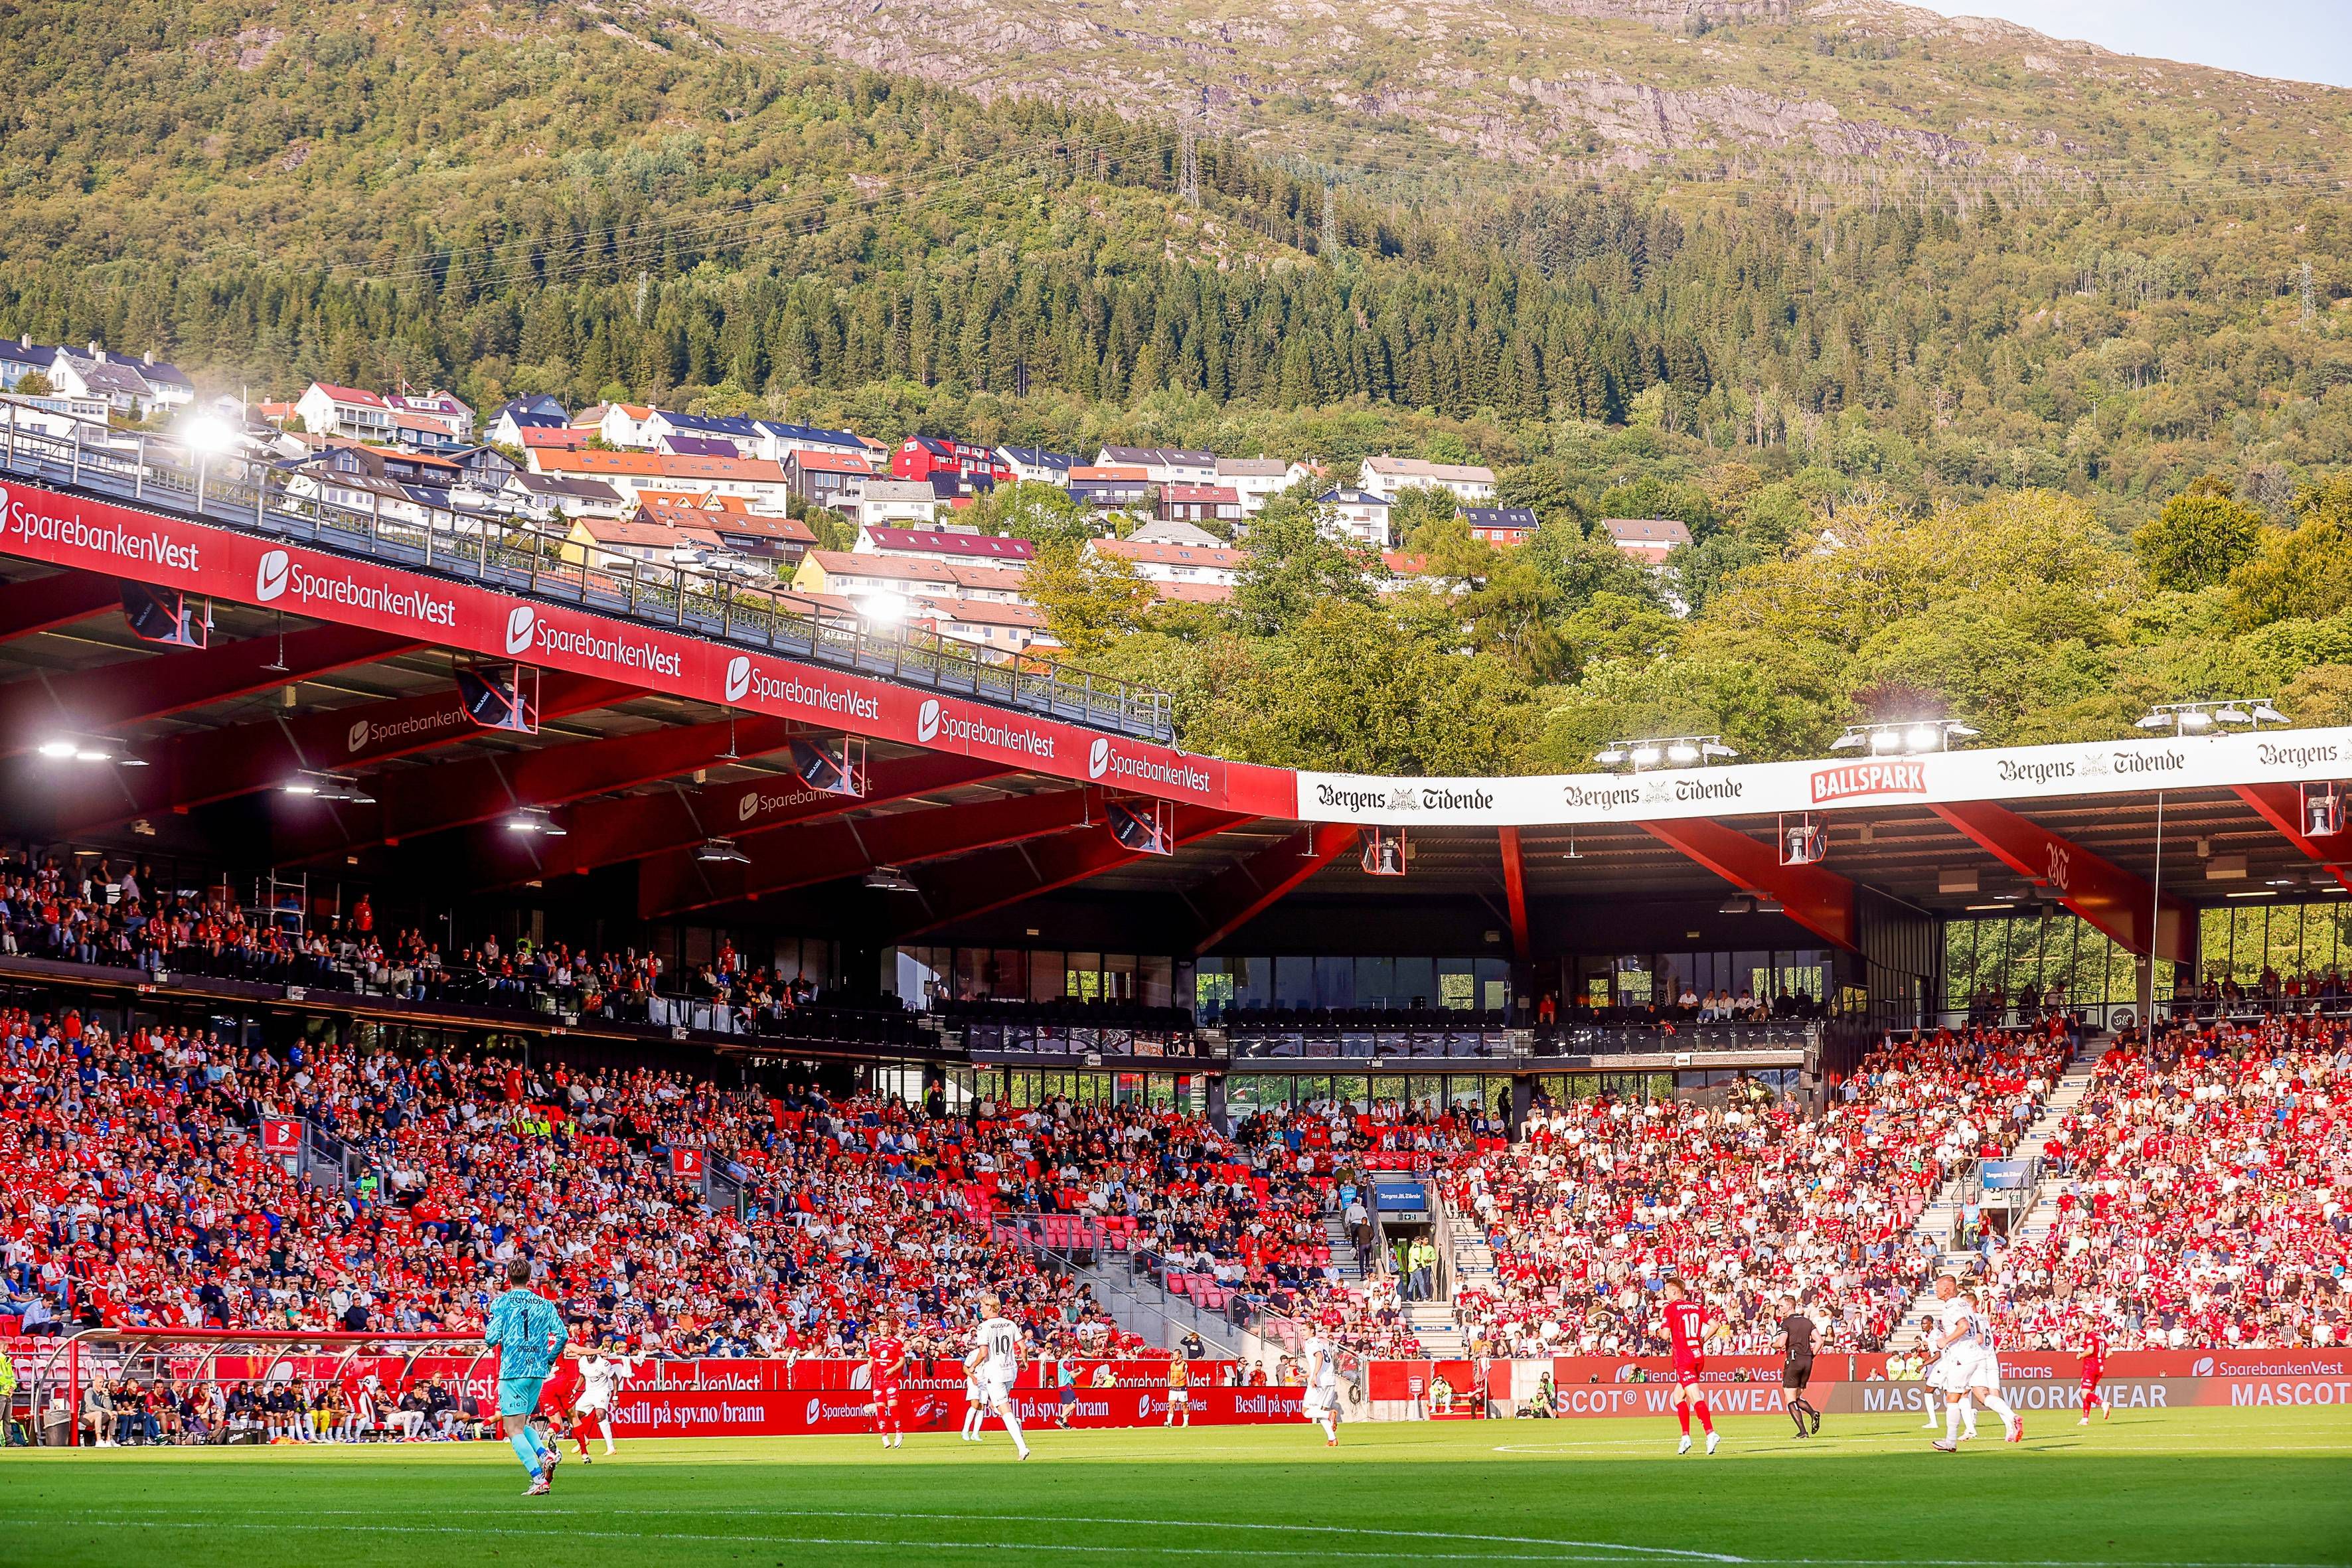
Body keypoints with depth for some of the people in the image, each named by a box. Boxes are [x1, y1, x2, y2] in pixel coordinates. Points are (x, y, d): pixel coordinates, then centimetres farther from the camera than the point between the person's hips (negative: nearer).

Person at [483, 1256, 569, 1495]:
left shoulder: (501, 1303, -2)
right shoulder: (544, 1304, 8)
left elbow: (493, 1339, -9)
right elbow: (562, 1335, 0)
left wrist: (486, 1334, 14)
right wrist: (549, 1360, 15)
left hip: (512, 1371, -5)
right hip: (538, 1371, 5)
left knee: (514, 1430, -3)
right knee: (522, 1424, 22)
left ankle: (539, 1479, -16)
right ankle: (546, 1453, -5)